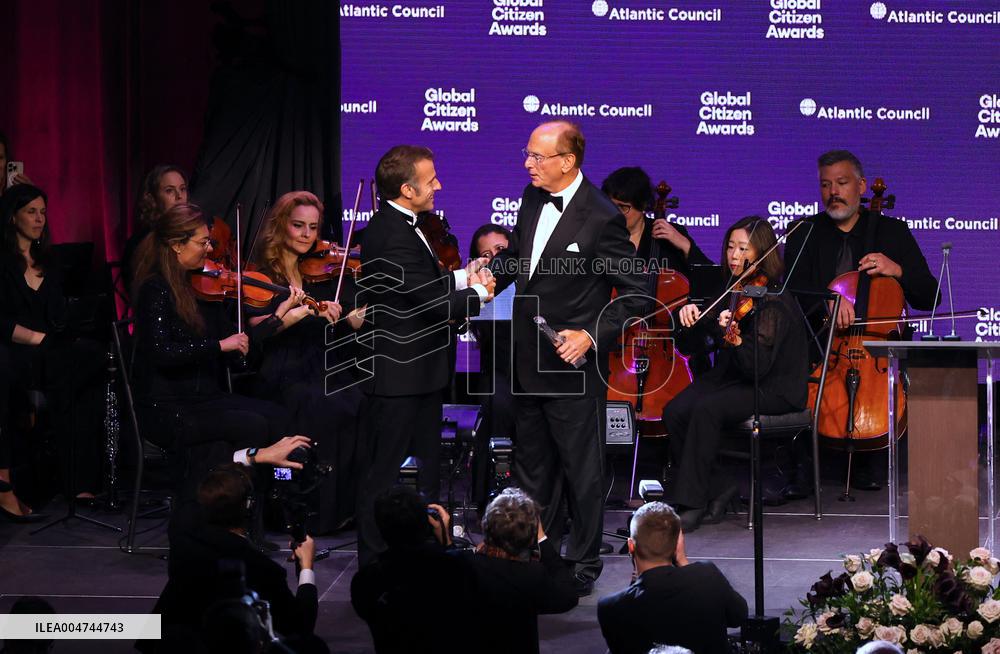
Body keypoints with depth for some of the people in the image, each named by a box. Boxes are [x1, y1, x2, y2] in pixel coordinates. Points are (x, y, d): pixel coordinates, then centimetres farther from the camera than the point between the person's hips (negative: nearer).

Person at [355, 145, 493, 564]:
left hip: (418, 373, 11)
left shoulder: (398, 227, 9)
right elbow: (433, 302, -26)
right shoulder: (393, 237, -24)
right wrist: (478, 293, -10)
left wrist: (462, 277, 4)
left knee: (425, 474, 18)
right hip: (398, 377, -11)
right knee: (387, 475, 0)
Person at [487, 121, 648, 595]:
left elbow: (636, 292, -15)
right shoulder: (533, 198, 2)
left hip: (572, 365, -8)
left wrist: (592, 336, -21)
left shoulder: (601, 218, -20)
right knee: (532, 464, 19)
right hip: (528, 359, 8)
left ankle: (584, 564, 19)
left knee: (581, 469, 6)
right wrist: (491, 275, 1)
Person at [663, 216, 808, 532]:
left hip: (774, 390, -7)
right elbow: (688, 345, 11)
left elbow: (758, 368, -23)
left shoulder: (775, 302, -14)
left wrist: (735, 339, -40)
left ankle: (691, 502, -23)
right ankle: (718, 488, -5)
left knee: (707, 409, -32)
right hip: (728, 377, 7)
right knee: (675, 411, -19)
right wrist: (690, 317, -9)